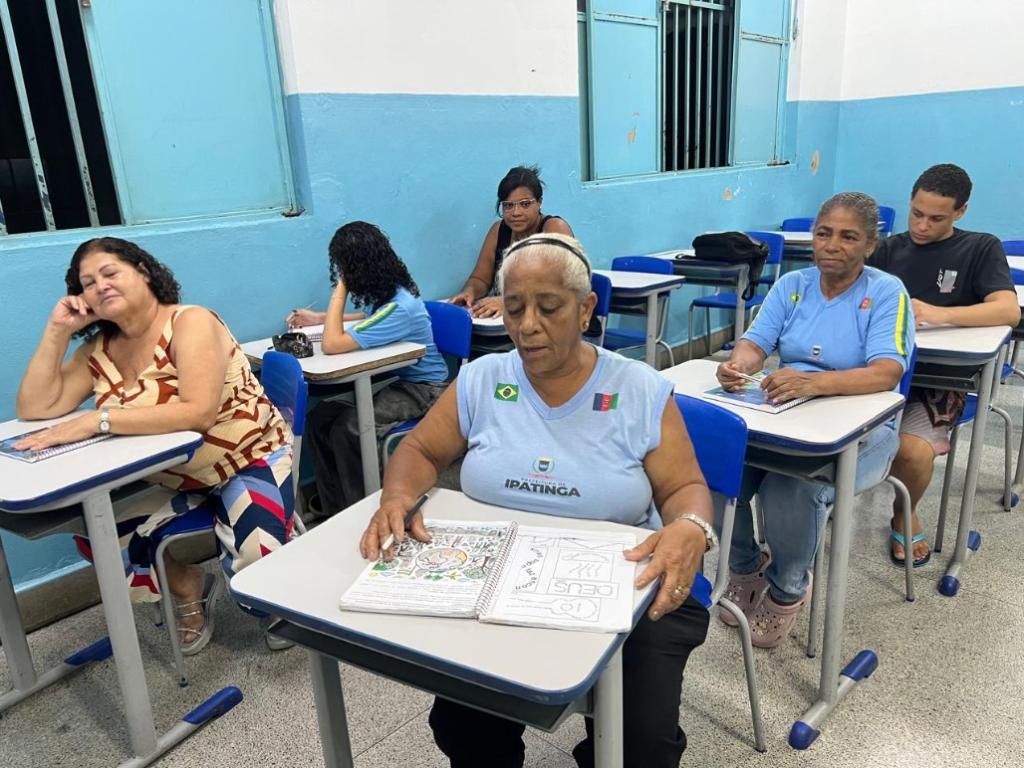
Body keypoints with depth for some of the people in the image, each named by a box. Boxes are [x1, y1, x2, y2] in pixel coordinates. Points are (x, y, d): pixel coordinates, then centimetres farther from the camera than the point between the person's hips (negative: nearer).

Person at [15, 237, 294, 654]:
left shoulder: (191, 323, -21)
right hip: (170, 477, 7)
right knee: (97, 536, -10)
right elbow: (34, 408, -6)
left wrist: (96, 420, -36)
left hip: (250, 461, -6)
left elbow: (199, 412, -34)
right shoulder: (98, 349, 0)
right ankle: (190, 591, 17)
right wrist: (57, 330, -11)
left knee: (259, 568, -24)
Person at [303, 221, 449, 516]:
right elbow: (371, 322, 23)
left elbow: (332, 344, -29)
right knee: (318, 419, -5)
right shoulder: (386, 291, -2)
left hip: (423, 388, -9)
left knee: (346, 430, -26)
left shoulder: (399, 307, -28)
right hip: (393, 378, 9)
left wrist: (339, 290, -22)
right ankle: (334, 510, 4)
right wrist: (316, 319, 15)